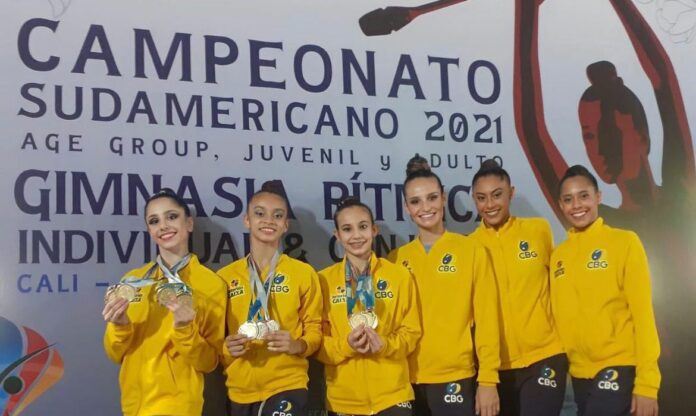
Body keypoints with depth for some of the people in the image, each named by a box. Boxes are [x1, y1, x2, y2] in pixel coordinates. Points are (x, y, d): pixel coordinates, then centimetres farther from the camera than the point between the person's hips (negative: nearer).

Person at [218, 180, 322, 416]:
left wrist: (296, 345, -15)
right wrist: (227, 348, -10)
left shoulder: (303, 273, 2)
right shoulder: (225, 276, 6)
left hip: (287, 386, -2)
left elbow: (314, 329, 5)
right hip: (240, 391, 3)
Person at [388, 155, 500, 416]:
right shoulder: (396, 259, 6)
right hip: (408, 382, 3)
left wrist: (488, 380, -5)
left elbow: (486, 319, -2)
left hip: (455, 379, -2)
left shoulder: (471, 250, -1)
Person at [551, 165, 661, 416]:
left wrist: (646, 383, -13)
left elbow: (643, 313, -8)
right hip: (579, 373, 5)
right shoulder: (557, 255, 8)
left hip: (617, 369, -5)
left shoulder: (625, 242, -5)